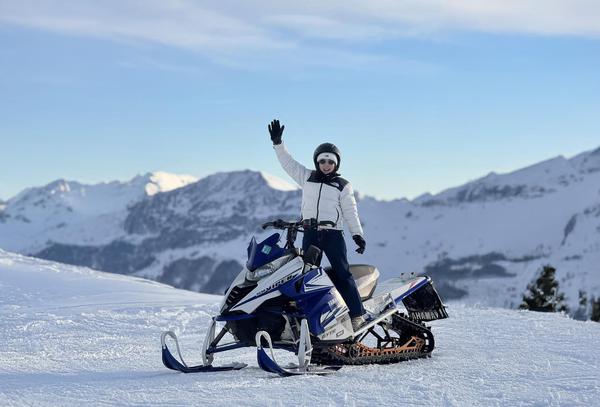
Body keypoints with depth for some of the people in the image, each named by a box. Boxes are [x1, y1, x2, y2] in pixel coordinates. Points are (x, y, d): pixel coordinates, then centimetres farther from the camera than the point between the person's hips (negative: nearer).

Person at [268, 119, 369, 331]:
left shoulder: (343, 186, 5)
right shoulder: (307, 177, 13)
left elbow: (350, 212, 2)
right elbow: (287, 162, 14)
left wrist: (358, 235, -8)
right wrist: (277, 143, 4)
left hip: (333, 234, -3)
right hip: (310, 234, 3)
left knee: (342, 273, -10)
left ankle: (357, 314, -11)